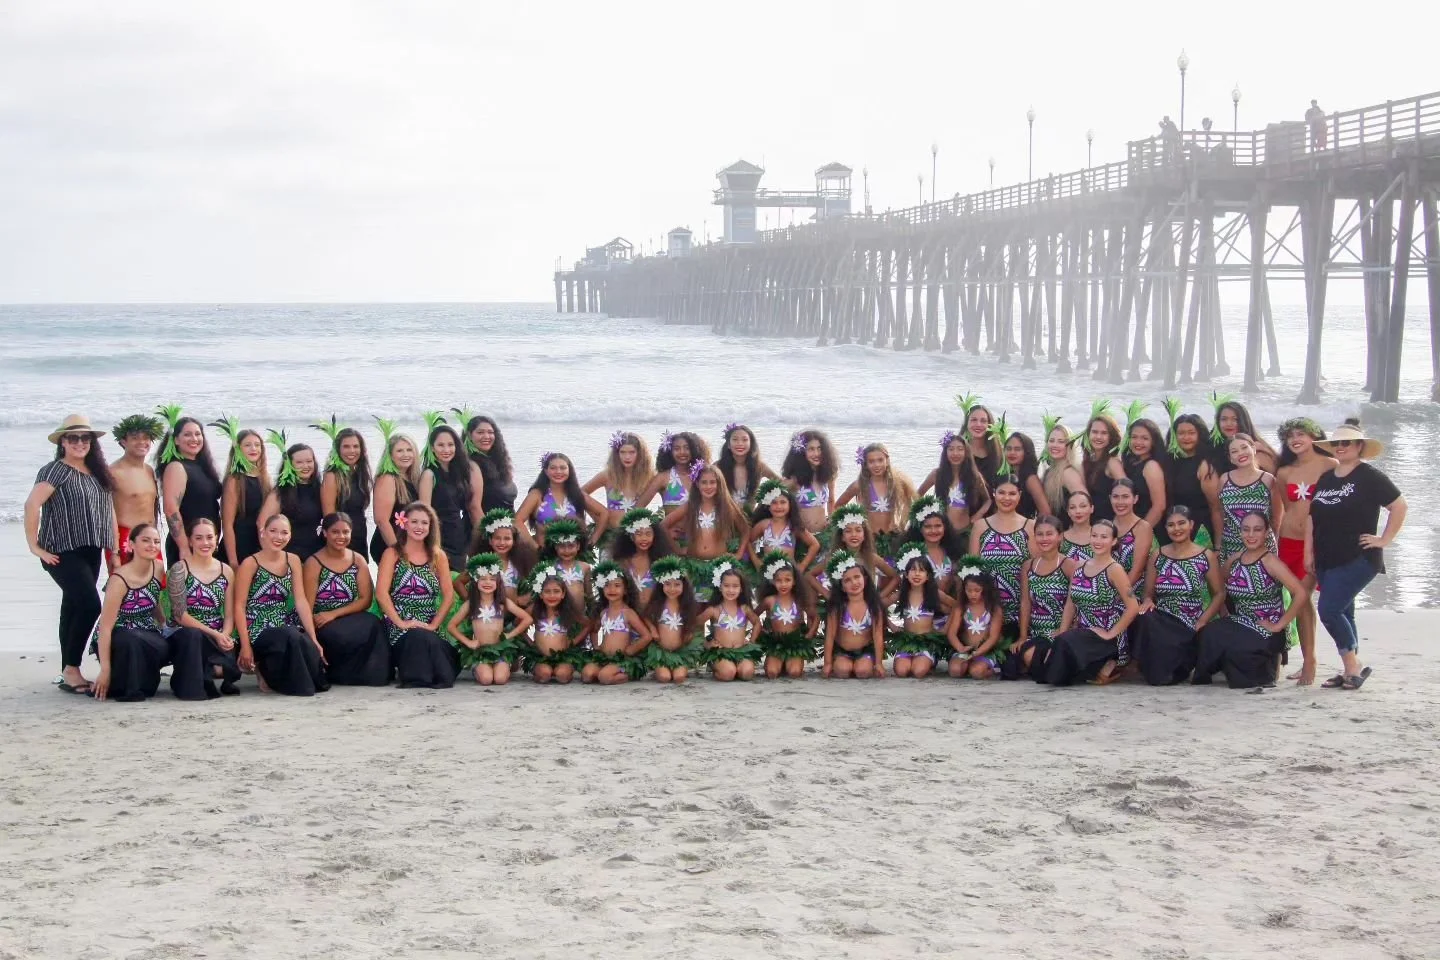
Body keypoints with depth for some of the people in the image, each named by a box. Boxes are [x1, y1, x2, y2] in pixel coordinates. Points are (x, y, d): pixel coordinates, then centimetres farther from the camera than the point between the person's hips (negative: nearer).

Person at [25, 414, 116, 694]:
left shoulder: (97, 472, 12)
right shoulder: (56, 470, -10)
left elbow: (108, 508, 18)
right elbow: (31, 505, -19)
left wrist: (114, 547, 11)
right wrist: (34, 546, -17)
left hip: (90, 552, 7)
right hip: (63, 552, -7)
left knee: (73, 609, 11)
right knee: (90, 605, -17)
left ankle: (68, 672, 15)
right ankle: (71, 669, -9)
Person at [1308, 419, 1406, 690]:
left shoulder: (1369, 478, -7)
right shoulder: (1326, 479, 14)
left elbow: (1399, 506, -6)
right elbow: (1312, 517, 17)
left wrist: (1384, 540, -8)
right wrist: (1309, 552, 11)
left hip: (1358, 559, -7)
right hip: (1327, 561, 7)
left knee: (1329, 610, -16)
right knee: (1342, 614, 10)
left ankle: (1353, 666, -4)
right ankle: (1350, 670, 17)